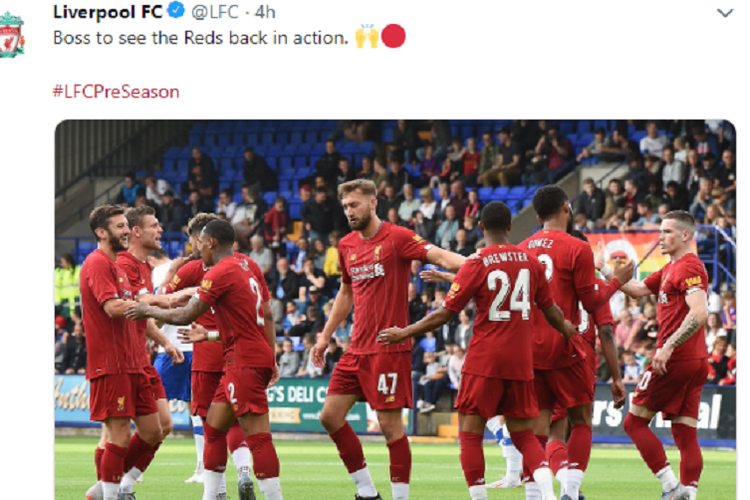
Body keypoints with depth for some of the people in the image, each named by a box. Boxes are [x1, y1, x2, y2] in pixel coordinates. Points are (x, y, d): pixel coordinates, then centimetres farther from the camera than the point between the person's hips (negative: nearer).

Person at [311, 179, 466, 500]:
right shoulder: (346, 245, 13)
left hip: (389, 348, -8)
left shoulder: (397, 238, -8)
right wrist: (326, 337, 27)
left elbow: (439, 256, -22)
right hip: (357, 349, 8)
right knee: (330, 416, 5)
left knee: (390, 423, -8)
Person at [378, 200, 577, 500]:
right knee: (523, 434, 10)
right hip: (521, 362, 4)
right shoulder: (530, 261, 5)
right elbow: (550, 309, 16)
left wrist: (404, 333, 4)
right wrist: (566, 329, 37)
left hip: (484, 361, -4)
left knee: (470, 433, 3)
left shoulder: (476, 264, -8)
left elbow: (445, 314, -7)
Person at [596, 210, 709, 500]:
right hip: (696, 362, 9)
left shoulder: (688, 268, -12)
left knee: (634, 422, -2)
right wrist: (604, 270, 22)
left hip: (674, 360, -9)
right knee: (685, 436, 5)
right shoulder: (670, 269, 18)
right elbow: (638, 290, 25)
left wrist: (668, 347, -26)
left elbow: (699, 313, -23)